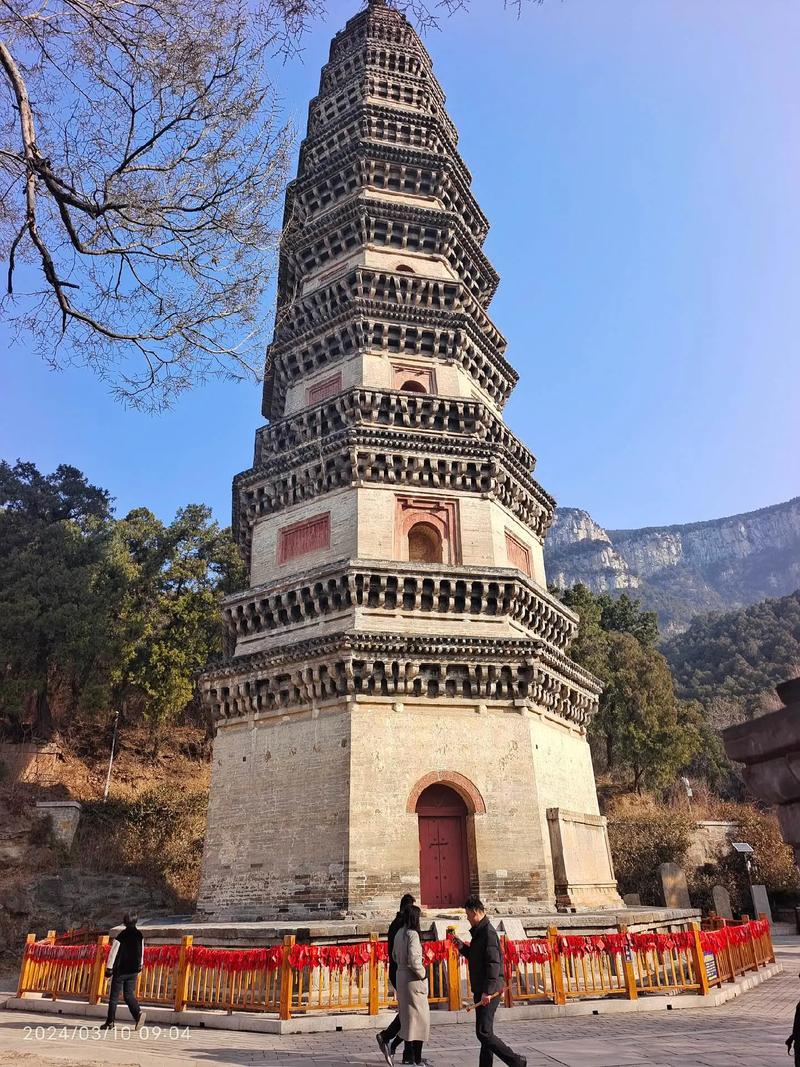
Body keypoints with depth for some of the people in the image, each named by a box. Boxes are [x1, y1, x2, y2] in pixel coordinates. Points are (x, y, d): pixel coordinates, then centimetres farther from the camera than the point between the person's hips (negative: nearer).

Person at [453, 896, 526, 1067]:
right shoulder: (479, 932, 14)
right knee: (484, 1033, 13)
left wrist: (487, 991, -26)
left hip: (489, 991, -10)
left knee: (484, 1033, -9)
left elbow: (494, 964, -23)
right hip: (482, 990, 10)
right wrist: (463, 947, 13)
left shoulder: (488, 932, -16)